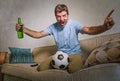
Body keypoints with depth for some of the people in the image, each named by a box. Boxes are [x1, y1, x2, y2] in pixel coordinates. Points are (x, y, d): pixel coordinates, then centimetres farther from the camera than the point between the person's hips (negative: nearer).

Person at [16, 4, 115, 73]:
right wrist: (24, 29, -17)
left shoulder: (73, 24, -13)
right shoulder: (53, 27, 0)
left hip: (75, 53, -5)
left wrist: (104, 27, -52)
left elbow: (88, 30, -29)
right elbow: (38, 34, 1)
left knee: (74, 69, -40)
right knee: (41, 68, -13)